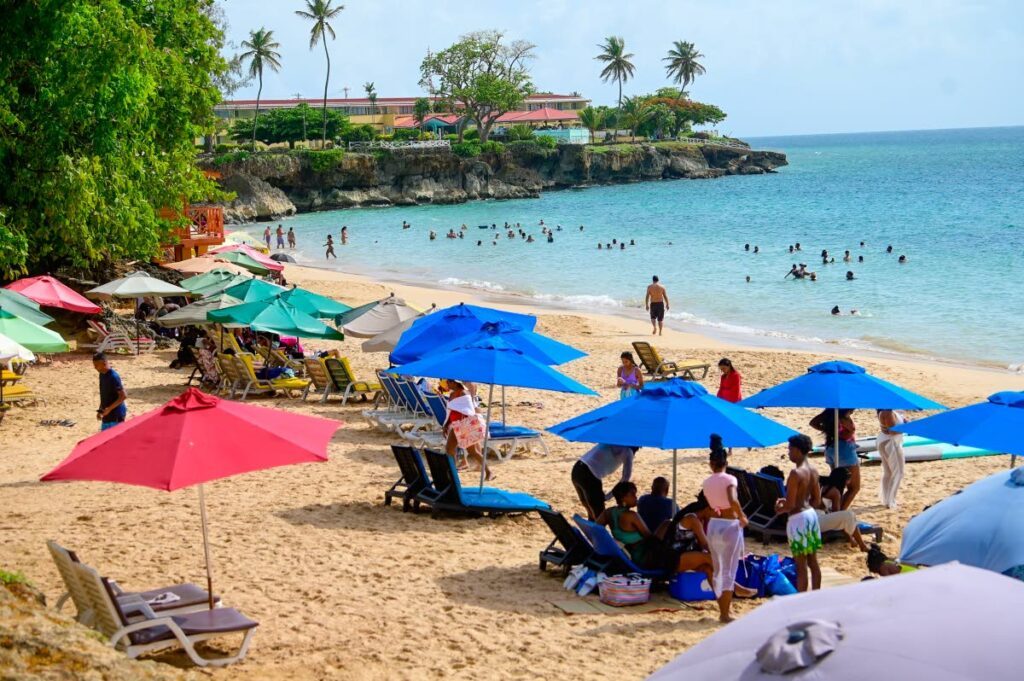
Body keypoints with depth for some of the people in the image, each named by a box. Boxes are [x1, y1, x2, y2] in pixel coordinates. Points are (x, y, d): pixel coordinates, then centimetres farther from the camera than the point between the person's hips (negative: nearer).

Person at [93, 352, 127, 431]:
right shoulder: (102, 375, 7)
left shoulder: (113, 377, -20)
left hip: (116, 415, -9)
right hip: (107, 415, 9)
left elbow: (123, 396, -22)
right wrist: (100, 410, 14)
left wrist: (109, 409, -23)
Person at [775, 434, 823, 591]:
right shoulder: (812, 471, 6)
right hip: (811, 514, 9)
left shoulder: (796, 473, -20)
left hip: (798, 518, -9)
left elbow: (790, 505, -21)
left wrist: (779, 509, -1)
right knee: (813, 562, 15)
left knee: (801, 566, -2)